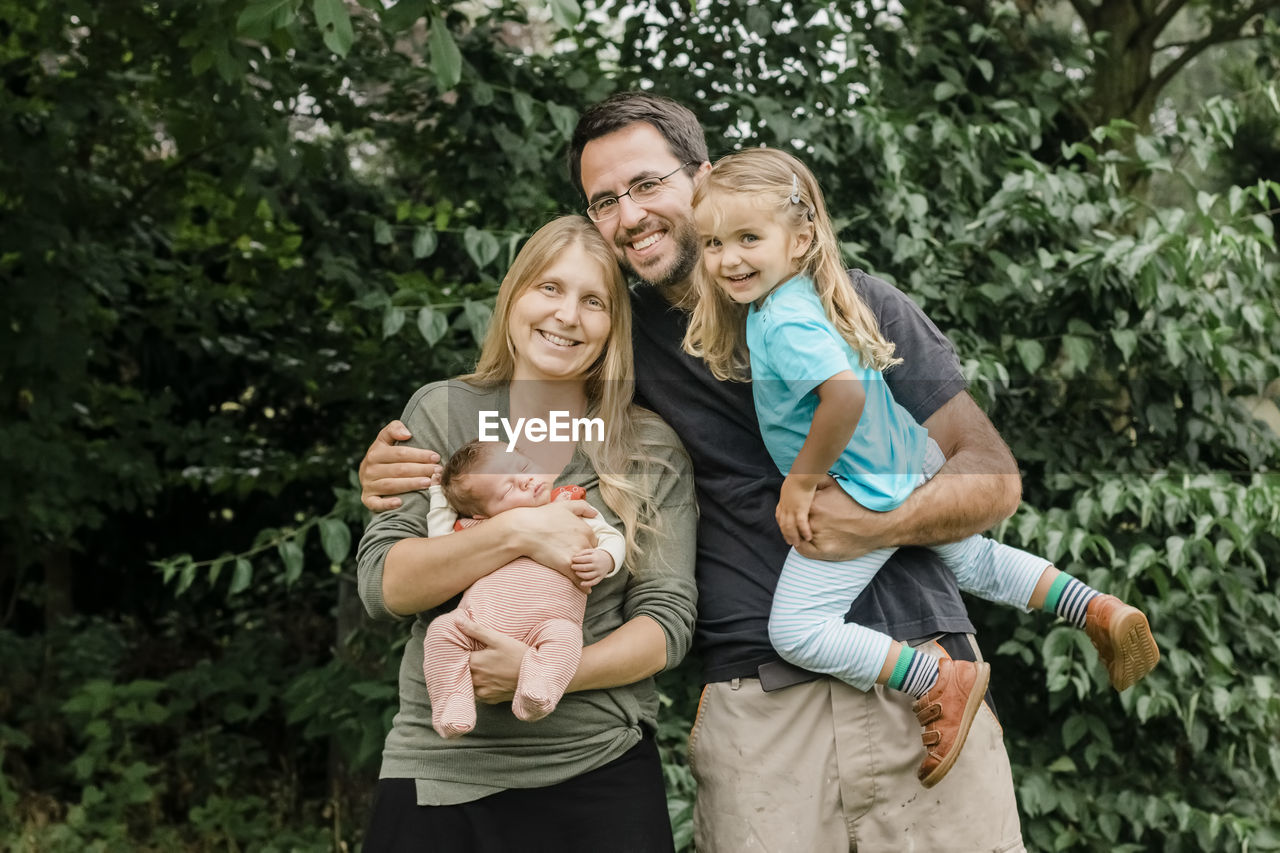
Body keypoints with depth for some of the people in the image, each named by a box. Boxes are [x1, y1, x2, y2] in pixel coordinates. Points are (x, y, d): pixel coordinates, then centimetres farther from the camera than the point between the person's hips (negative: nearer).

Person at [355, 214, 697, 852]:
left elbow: (668, 620, -4)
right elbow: (381, 586, -6)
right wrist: (515, 532, -20)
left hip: (598, 772, 0)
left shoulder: (651, 451, 1)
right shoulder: (443, 412, 1)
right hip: (440, 771, 0)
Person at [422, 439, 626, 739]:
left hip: (545, 621, -2)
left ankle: (533, 696, -45)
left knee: (565, 635, -32)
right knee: (442, 629, -21)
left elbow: (612, 537, 16)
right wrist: (438, 494, 29)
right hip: (477, 620, 2)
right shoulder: (479, 529, 19)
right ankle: (452, 703, -21)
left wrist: (603, 560, -6)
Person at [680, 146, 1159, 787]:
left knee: (797, 631, -8)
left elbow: (846, 391, -39)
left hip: (863, 496, -10)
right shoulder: (796, 294, 5)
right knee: (973, 559, 30)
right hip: (912, 471, 10)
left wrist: (802, 480, -26)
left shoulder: (784, 321, -25)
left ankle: (942, 684, -6)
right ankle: (1103, 612, 32)